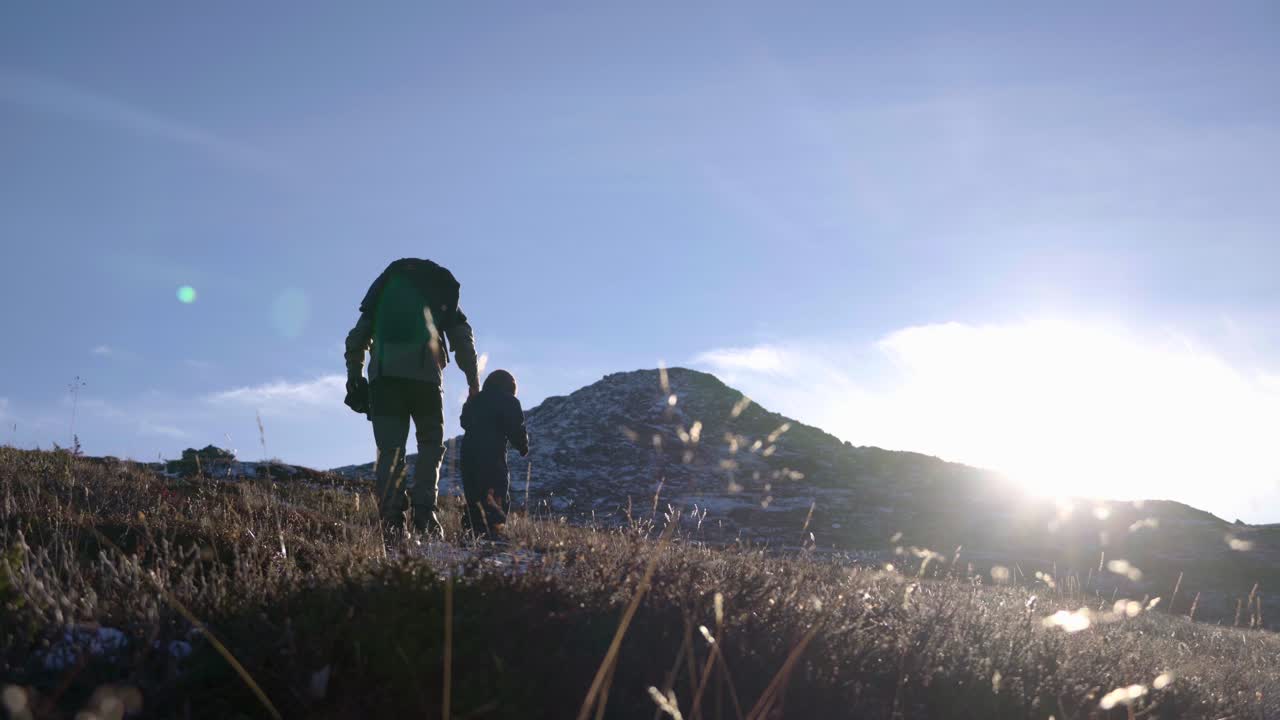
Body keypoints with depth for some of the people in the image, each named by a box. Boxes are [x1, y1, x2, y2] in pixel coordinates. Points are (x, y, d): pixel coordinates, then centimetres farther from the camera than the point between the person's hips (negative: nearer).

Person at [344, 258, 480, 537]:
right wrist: (473, 382, 15)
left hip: (384, 374, 1)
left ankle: (391, 517, -12)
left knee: (390, 449, 3)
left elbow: (358, 335, 19)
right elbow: (463, 338, 14)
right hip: (425, 374, -1)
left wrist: (354, 376, 20)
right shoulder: (441, 289, 23)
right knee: (431, 445, 9)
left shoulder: (385, 285, 26)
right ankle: (423, 511, -9)